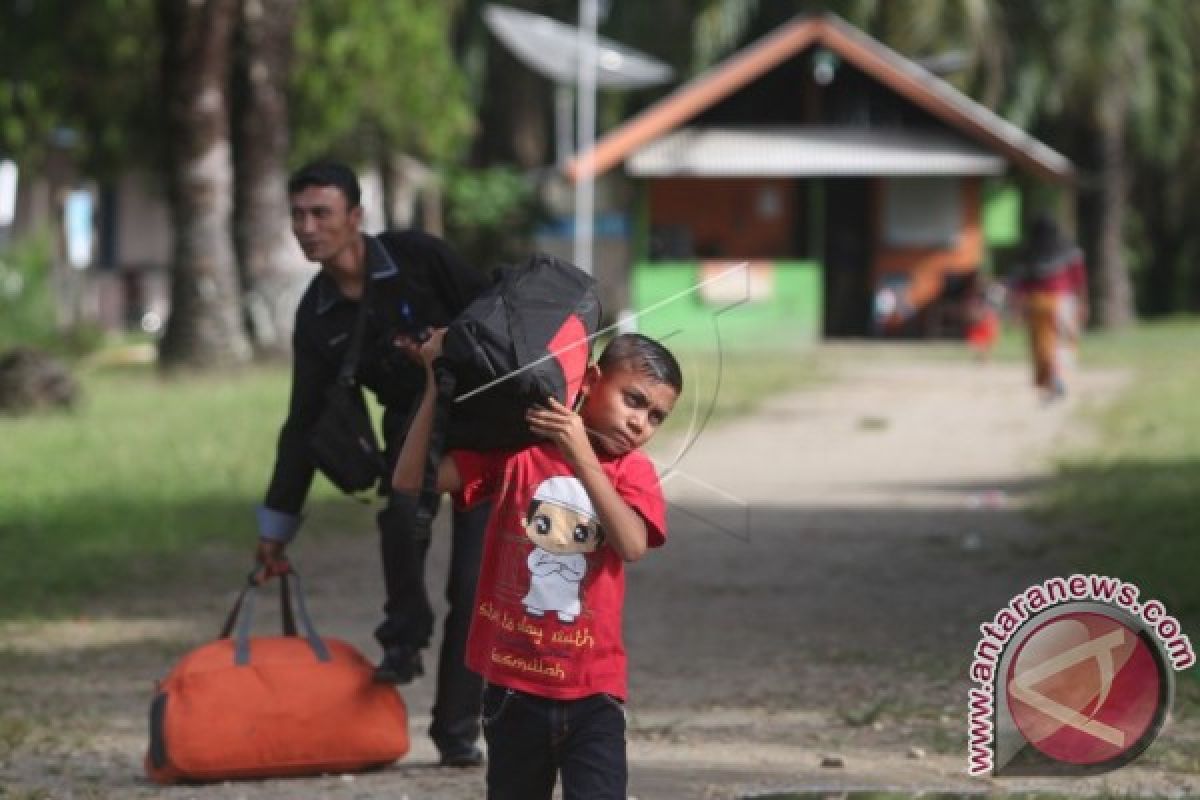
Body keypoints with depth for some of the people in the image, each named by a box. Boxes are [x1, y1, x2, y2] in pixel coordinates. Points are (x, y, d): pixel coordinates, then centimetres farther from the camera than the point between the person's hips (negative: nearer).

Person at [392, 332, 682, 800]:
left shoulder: (632, 471, 0)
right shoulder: (513, 451, -2)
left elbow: (633, 545, -20)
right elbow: (410, 477, -8)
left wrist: (581, 456, -24)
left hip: (592, 692, -1)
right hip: (513, 683, 1)